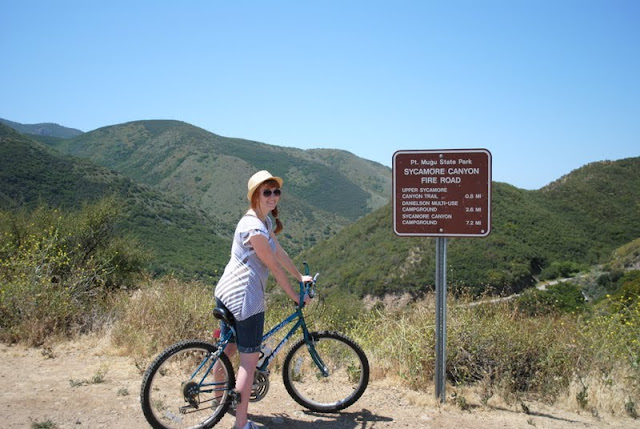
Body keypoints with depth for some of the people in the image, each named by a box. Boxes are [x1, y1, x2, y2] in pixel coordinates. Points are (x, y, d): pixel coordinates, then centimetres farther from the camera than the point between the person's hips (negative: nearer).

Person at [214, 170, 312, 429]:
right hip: (245, 297, -10)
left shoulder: (267, 220, 10)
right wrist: (294, 295, -5)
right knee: (250, 359, -2)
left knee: (228, 348, 23)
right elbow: (275, 267, -15)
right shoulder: (254, 228, -21)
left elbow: (279, 252, 18)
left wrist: (300, 277, 23)